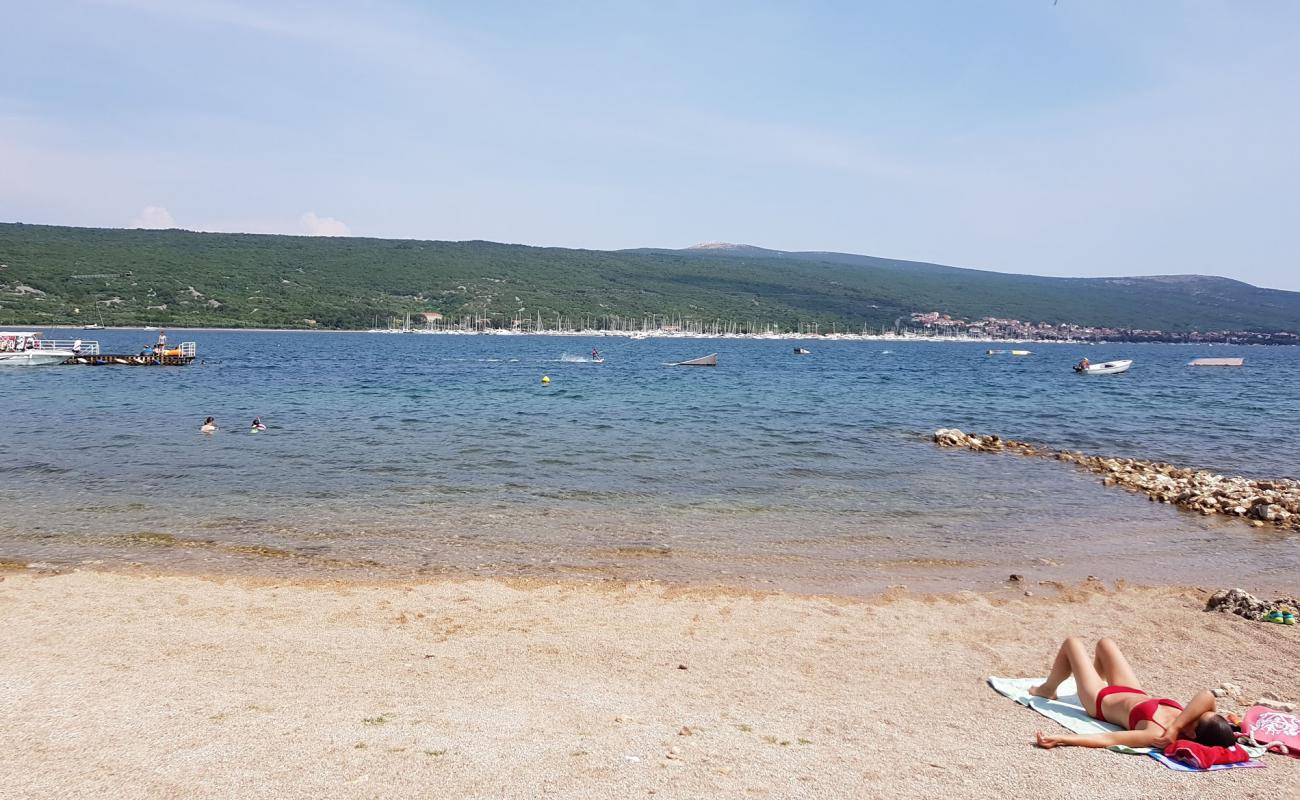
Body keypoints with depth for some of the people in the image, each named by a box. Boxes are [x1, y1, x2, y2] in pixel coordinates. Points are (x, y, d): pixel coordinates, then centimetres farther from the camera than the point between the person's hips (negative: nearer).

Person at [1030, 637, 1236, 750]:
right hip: (1134, 695, 5)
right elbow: (1207, 696, -45)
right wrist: (1175, 728, -48)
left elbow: (1107, 739, -49)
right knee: (1104, 643, 26)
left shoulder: (1156, 736, -44)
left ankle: (1047, 689, 40)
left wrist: (1059, 739, -55)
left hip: (1102, 700, -5)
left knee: (1072, 643, 13)